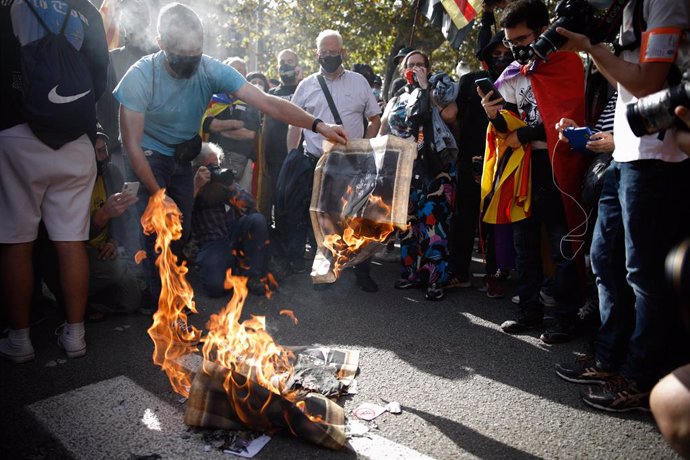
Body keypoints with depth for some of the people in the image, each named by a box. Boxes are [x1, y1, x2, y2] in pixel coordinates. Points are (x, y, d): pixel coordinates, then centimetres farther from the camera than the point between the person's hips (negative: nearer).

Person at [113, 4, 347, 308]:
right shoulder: (140, 77, -27)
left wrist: (318, 125, -36)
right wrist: (158, 194, -20)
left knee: (182, 232, 3)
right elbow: (132, 144, -22)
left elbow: (266, 102, -25)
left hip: (183, 157, 4)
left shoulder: (211, 70, -19)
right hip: (148, 158, -3)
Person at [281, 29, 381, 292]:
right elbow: (295, 124, 11)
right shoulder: (306, 85, 8)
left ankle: (362, 272, 14)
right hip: (315, 163, 1)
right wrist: (291, 159, 4)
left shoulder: (359, 82, 6)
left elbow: (375, 120, 10)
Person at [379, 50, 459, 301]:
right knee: (407, 221, 4)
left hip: (435, 169, -4)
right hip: (404, 169, 4)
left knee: (433, 221, -11)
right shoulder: (396, 101, 23)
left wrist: (426, 88, -4)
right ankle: (412, 272, 15)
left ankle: (435, 279, -7)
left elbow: (450, 113, -11)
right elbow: (382, 133, 21)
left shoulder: (438, 93, 12)